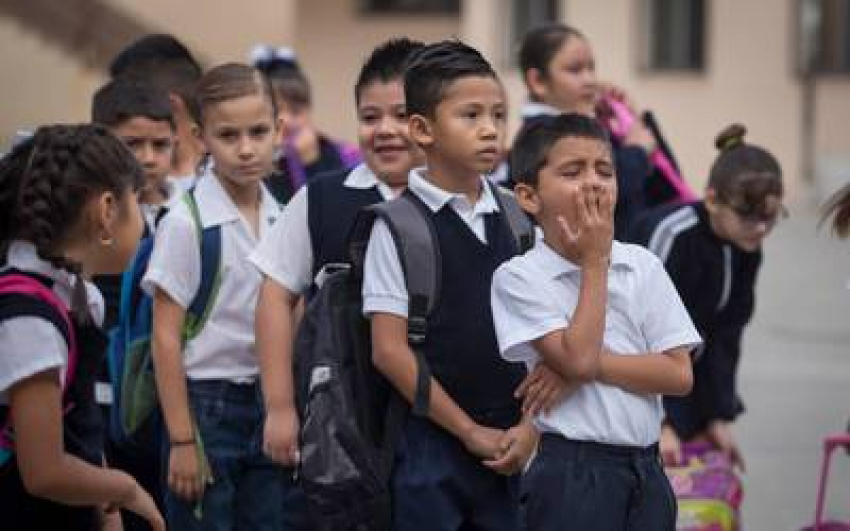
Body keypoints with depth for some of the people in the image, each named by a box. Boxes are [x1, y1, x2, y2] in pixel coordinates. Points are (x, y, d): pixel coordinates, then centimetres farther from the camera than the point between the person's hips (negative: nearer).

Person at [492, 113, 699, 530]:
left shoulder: (642, 265, 5)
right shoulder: (518, 277, -6)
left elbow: (679, 374, 0)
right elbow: (576, 359, -18)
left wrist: (594, 364, -14)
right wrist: (595, 262, -10)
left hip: (646, 470, 5)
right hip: (572, 474, -4)